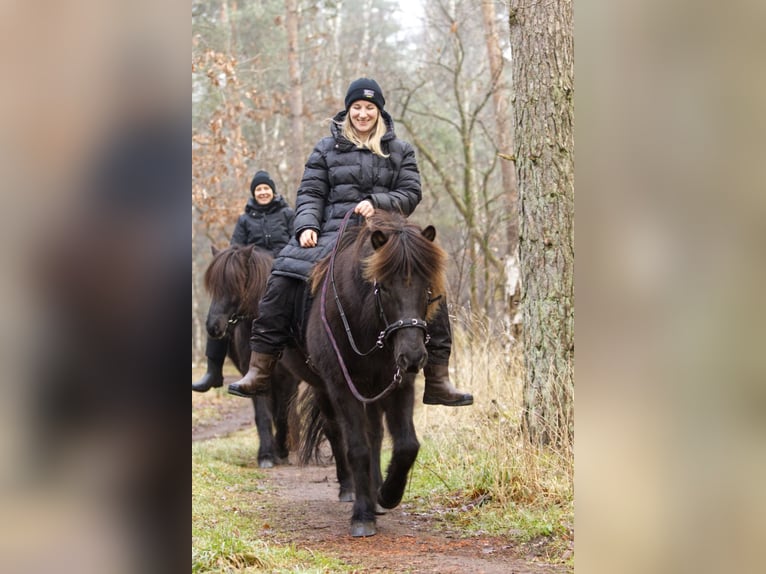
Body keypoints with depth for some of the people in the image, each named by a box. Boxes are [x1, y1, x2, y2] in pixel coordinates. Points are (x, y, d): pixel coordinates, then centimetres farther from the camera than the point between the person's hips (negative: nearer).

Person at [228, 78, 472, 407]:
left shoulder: (399, 151, 14)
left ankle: (437, 379, -12)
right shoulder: (327, 148, 13)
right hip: (334, 234, 0)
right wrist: (307, 226, -11)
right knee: (283, 277, -22)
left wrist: (377, 202, -12)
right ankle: (260, 370, -16)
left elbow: (411, 194, 6)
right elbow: (310, 194, 8)